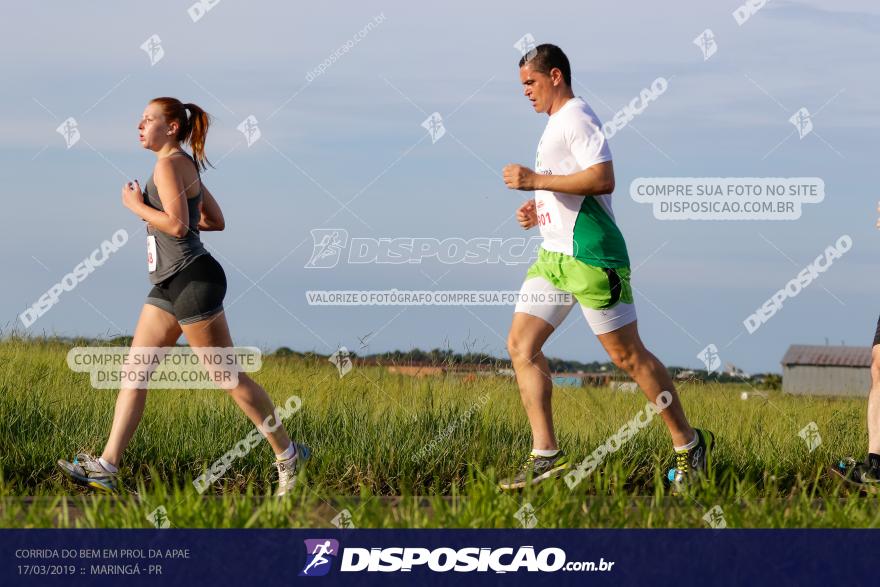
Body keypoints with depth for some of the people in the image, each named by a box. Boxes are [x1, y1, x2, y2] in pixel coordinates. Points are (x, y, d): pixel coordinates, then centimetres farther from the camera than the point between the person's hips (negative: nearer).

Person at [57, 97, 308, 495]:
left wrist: (136, 207, -10)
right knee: (134, 371, 4)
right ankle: (107, 467, 0)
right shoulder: (187, 165, 17)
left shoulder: (169, 164, -13)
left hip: (192, 280, -10)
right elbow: (216, 221, 20)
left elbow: (177, 225, -24)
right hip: (170, 284, 10)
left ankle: (287, 454, 6)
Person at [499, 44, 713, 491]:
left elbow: (603, 180, -23)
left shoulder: (576, 117, -10)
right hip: (554, 254, 10)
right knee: (520, 345, -1)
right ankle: (545, 454, -4)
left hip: (589, 255, -10)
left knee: (628, 355, -5)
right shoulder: (556, 124, 21)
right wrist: (540, 212, 15)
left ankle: (687, 444, 7)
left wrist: (535, 180, -19)